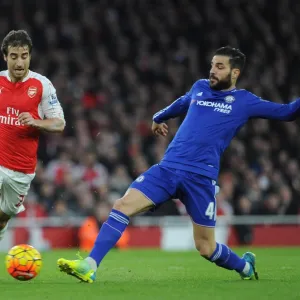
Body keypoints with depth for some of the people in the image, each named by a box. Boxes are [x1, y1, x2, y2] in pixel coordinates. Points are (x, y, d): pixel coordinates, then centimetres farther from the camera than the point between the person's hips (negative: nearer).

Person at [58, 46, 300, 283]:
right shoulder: (200, 88, 16)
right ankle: (89, 266, -18)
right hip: (168, 168, 4)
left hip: (201, 177, -4)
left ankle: (244, 266, 34)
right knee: (123, 206, -15)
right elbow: (181, 104, 39)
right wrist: (159, 117, 55)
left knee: (206, 248, 2)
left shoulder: (244, 101, 4)